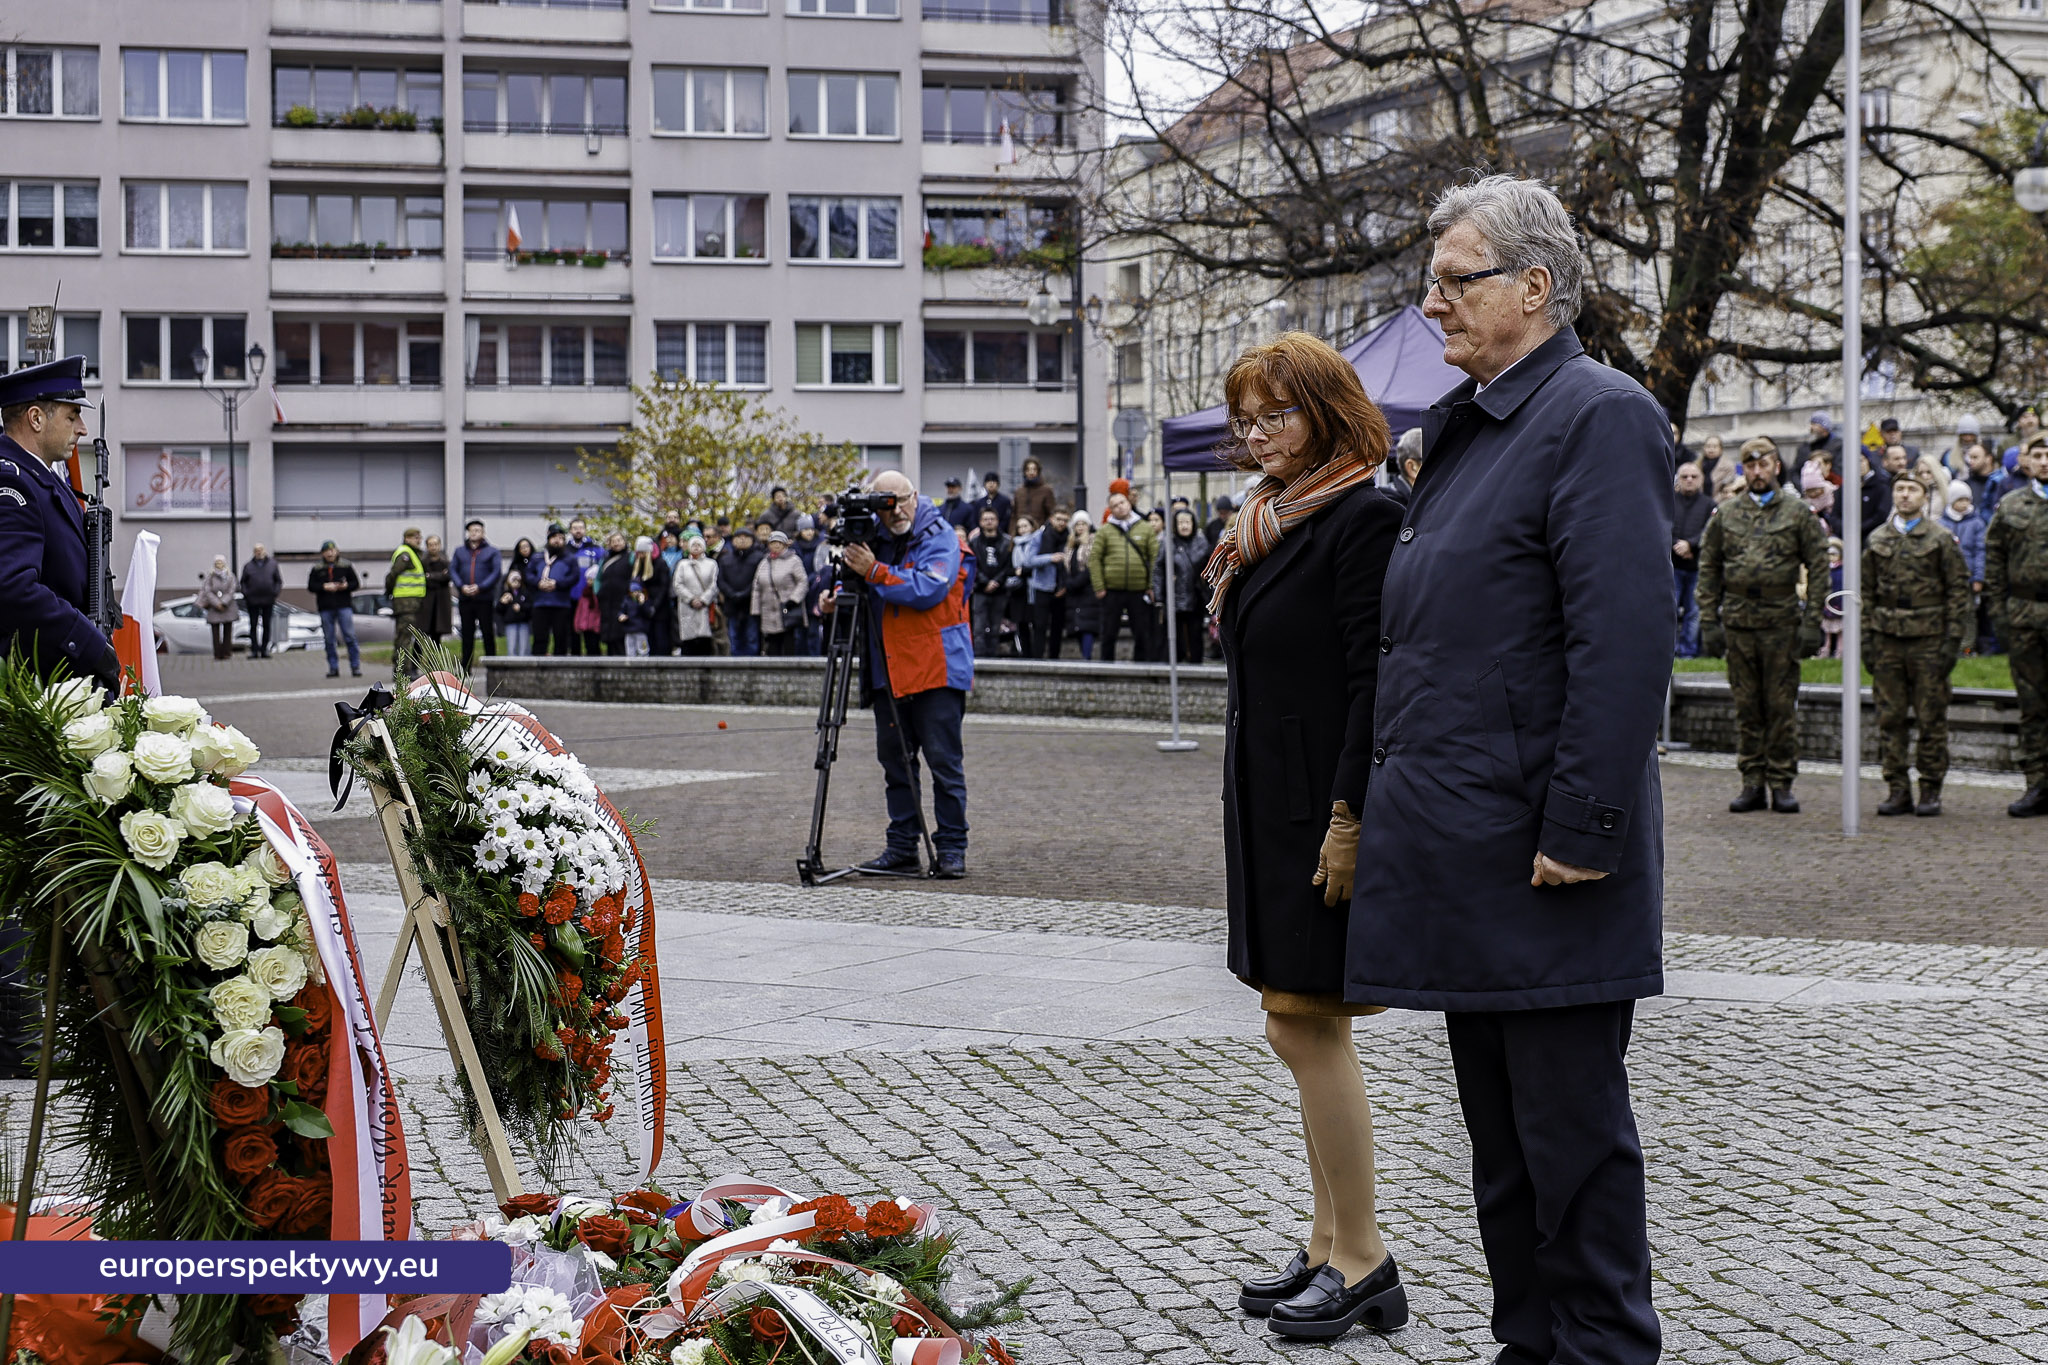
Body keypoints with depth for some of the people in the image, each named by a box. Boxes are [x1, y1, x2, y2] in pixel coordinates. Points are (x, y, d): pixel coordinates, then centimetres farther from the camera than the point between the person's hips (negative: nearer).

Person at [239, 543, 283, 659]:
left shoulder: (272, 564, 5)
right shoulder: (248, 566, 4)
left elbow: (279, 581, 7)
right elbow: (242, 582, 8)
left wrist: (275, 593, -5)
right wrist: (246, 595, -5)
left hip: (268, 601, 1)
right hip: (253, 601, -1)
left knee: (266, 626, 5)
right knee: (253, 626, 0)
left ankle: (264, 650, 11)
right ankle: (254, 650, 2)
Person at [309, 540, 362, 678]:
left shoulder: (346, 566, 6)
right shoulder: (317, 568, 8)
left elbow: (356, 584, 7)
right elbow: (310, 586, 5)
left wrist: (346, 586, -13)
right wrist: (324, 587, -11)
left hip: (344, 606, -2)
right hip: (325, 608, 2)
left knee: (350, 637, -7)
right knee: (329, 639, 3)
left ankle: (355, 666, -2)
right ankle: (333, 668, 10)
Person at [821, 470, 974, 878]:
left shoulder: (939, 536, -6)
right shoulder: (874, 539, 11)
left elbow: (927, 590, -20)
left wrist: (874, 571, -22)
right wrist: (834, 601, -7)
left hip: (937, 670, -6)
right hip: (888, 672, 6)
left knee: (944, 760, -4)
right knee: (895, 760, 9)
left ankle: (952, 849, 3)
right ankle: (902, 848, 16)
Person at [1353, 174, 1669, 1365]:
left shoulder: (1597, 414, -12)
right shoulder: (1465, 426, 17)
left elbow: (1625, 643, -20)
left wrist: (1580, 829, -22)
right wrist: (1392, 802, 16)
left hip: (1541, 861, -9)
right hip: (1462, 852, 9)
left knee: (1570, 1124, 0)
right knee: (1499, 1122, 16)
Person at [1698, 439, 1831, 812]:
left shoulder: (1799, 513, 3)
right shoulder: (1724, 514, 10)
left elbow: (1818, 568, 1)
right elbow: (1709, 569, 10)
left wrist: (1812, 622, -6)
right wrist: (1709, 622, 2)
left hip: (1782, 620, -2)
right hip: (1738, 620, 2)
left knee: (1782, 705, 0)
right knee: (1746, 707, 6)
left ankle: (1781, 784, 6)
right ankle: (1752, 783, 12)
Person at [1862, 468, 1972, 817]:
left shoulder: (1942, 539, 2)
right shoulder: (1877, 540, 11)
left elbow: (1959, 590, 0)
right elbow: (1866, 593, 13)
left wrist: (1953, 640, -7)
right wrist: (1866, 638, 5)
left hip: (1928, 639, -3)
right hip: (1887, 640, 3)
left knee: (1932, 717, 0)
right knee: (1890, 718, 3)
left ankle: (1931, 790, 7)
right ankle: (1898, 790, 10)